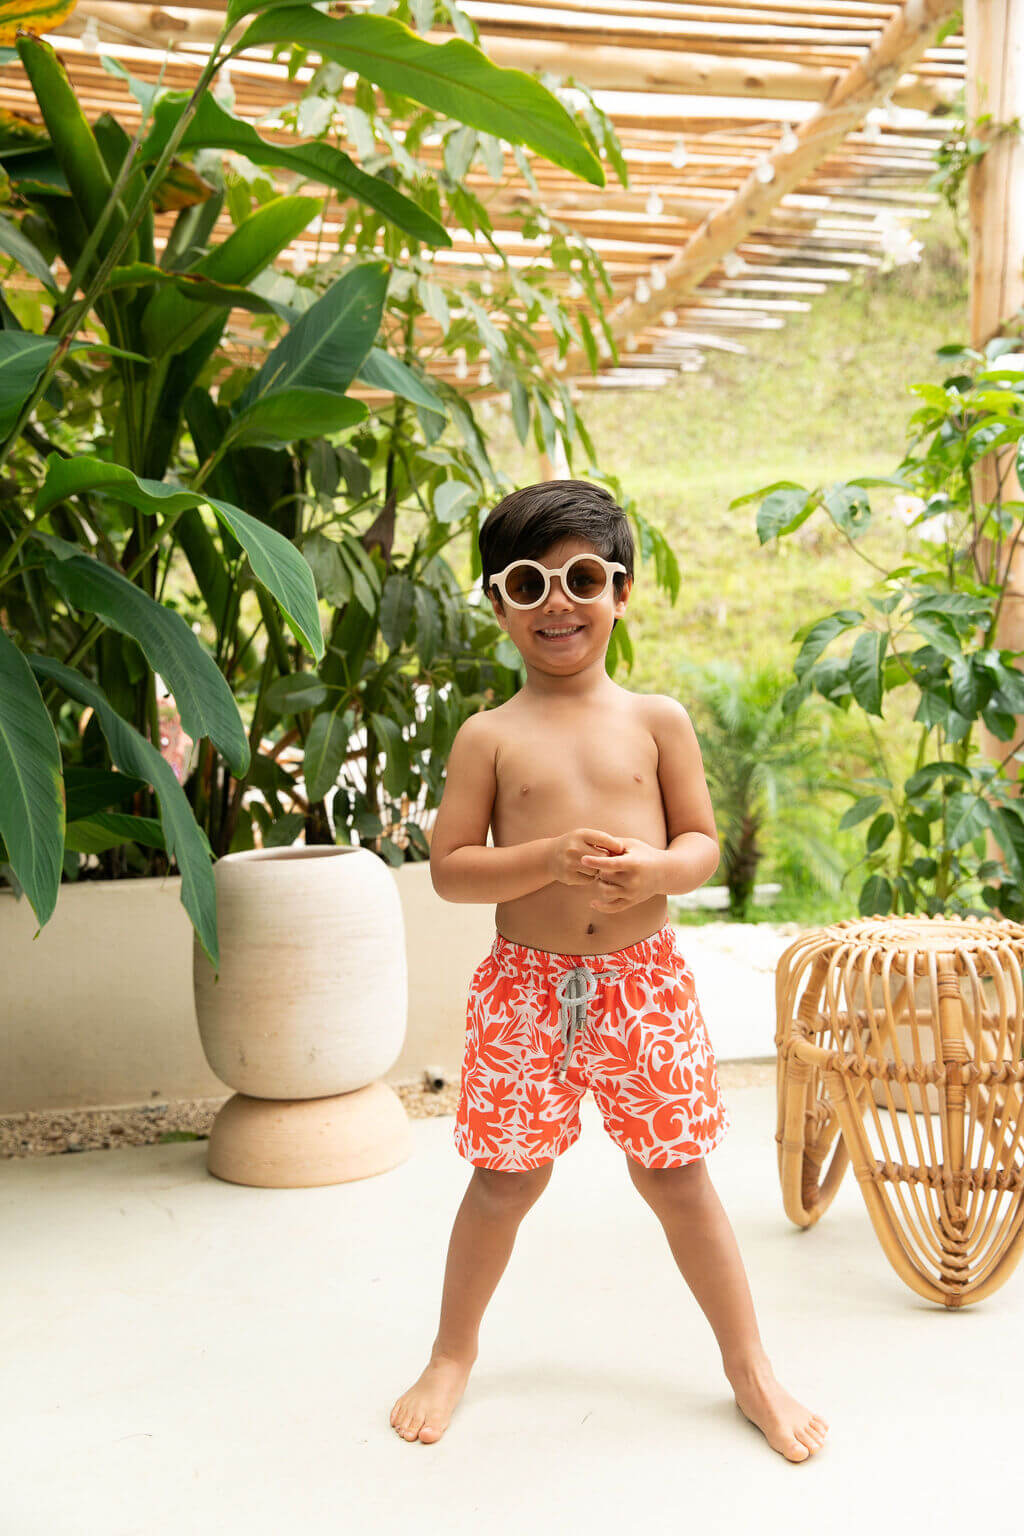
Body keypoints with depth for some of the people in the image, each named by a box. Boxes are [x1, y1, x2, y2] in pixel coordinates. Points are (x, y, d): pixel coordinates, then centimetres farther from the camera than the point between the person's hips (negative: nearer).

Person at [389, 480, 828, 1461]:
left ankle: (748, 1363, 29)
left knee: (675, 1175, 10)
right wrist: (552, 858, -20)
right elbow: (448, 867, -5)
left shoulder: (657, 721, 3)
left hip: (643, 981, 1)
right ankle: (452, 1354, 33)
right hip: (528, 985, 0)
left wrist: (652, 869, -19)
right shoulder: (489, 736, -1)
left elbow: (703, 843, 4)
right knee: (505, 1180, 10)